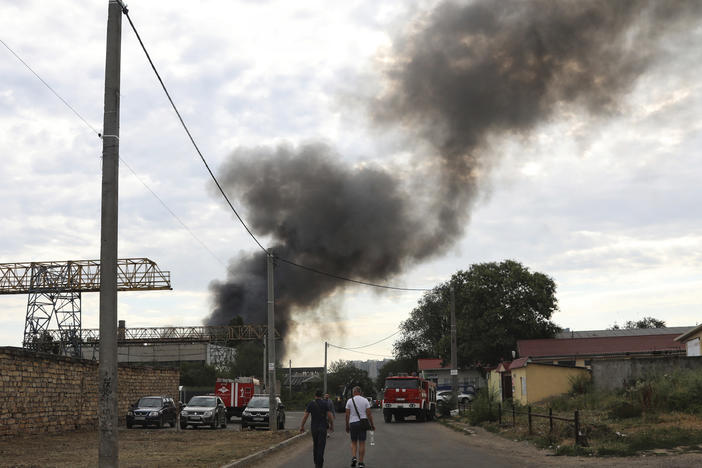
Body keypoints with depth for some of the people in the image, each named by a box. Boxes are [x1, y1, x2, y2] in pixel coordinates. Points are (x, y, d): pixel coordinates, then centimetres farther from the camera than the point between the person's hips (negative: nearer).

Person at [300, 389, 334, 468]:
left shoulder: (311, 404, -1)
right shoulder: (325, 404, -3)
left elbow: (305, 415, -4)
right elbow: (329, 415, -7)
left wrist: (302, 426, 1)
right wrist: (332, 425, 5)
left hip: (314, 427, 2)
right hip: (323, 427, -2)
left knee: (315, 445, 19)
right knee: (321, 445, -4)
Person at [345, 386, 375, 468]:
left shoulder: (350, 401, 0)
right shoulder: (365, 400, 0)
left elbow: (347, 415, -1)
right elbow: (369, 414, -2)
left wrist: (347, 426, 8)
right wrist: (372, 425, 6)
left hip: (353, 423, 0)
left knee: (353, 442, 14)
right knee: (362, 443, 3)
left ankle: (353, 457, -6)